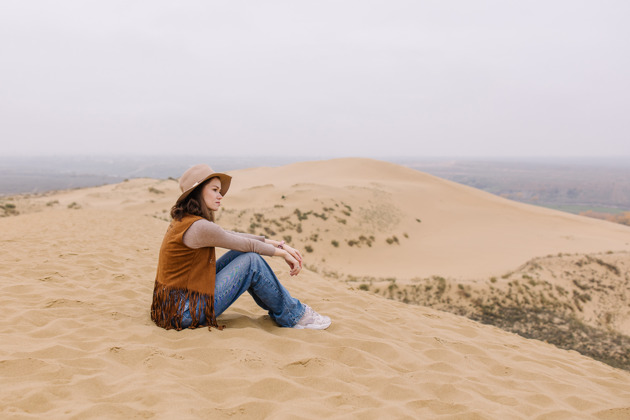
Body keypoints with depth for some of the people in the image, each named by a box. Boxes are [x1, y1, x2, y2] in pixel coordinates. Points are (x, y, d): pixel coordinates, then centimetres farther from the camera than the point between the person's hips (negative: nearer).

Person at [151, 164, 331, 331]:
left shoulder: (184, 220, 8)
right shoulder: (199, 227, -22)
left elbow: (236, 237, 9)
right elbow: (247, 245, -11)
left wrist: (278, 244, 6)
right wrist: (282, 252, 4)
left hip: (175, 305, 9)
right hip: (187, 313, -9)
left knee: (242, 254, 8)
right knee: (252, 261, -11)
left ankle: (279, 310, 18)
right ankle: (293, 316, 5)